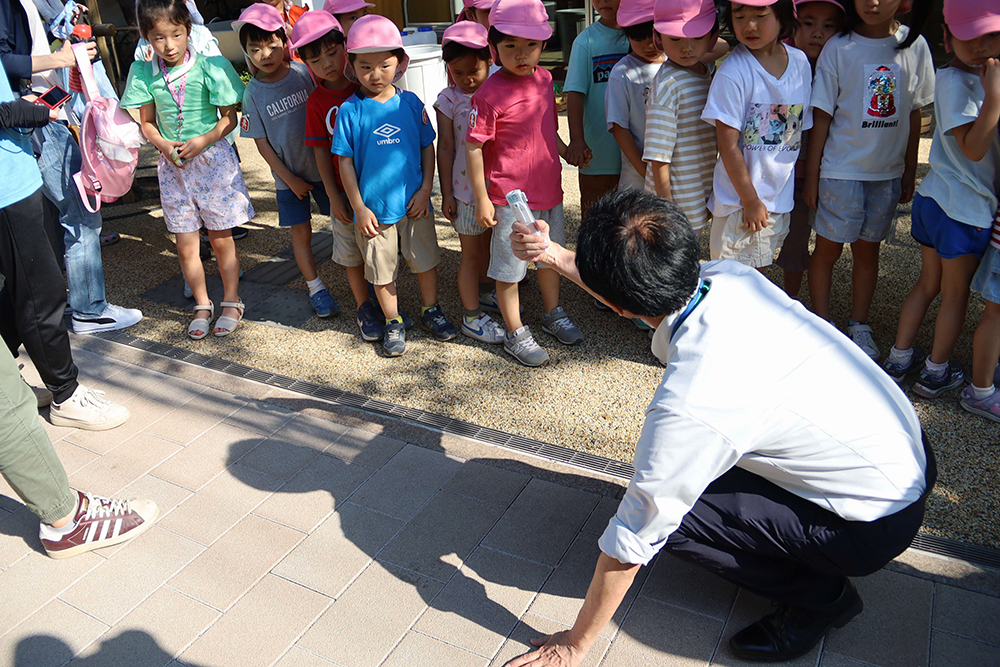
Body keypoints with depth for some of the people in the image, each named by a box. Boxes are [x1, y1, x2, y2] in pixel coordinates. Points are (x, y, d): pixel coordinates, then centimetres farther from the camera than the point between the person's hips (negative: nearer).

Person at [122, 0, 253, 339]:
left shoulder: (208, 67, -9)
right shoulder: (144, 74, -1)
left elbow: (229, 118, -5)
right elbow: (147, 123, 8)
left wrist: (203, 140, -19)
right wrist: (163, 144, -12)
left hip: (212, 159, -3)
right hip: (172, 166, 3)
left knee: (221, 239, 7)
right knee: (185, 246, 8)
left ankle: (231, 302, 24)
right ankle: (202, 305, 25)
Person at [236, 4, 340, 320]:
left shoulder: (304, 72, -7)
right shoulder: (253, 93, -8)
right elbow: (261, 142, -5)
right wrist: (291, 179, -7)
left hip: (323, 166, 0)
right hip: (289, 176, 0)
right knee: (301, 232, 7)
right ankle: (315, 288, 22)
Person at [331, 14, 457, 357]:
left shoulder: (410, 103, -2)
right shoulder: (350, 110, -8)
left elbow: (427, 147, 5)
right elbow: (345, 162, -5)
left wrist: (425, 190, -2)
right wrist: (359, 208, -8)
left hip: (414, 204, 2)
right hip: (374, 209, -2)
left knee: (426, 261, 15)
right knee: (382, 271, 11)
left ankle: (431, 310, 36)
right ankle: (394, 322, 29)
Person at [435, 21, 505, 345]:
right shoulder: (449, 100, -8)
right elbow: (446, 149, -4)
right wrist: (446, 193, -4)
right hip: (466, 189, -3)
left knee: (491, 246, 18)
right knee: (471, 254, 7)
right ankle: (471, 316, 19)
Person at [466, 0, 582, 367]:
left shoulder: (544, 78, 2)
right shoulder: (490, 94, -19)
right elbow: (473, 147, -16)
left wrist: (564, 150, 22)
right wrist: (481, 199, -15)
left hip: (549, 189, 7)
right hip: (510, 198, -7)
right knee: (509, 267, 6)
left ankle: (553, 313, 43)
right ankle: (516, 334, 22)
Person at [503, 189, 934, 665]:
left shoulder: (687, 406, -34)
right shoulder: (732, 277, -13)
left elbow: (632, 539, -21)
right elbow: (642, 290, 10)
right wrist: (553, 255, 11)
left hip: (877, 521, -8)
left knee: (665, 515, -11)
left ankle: (818, 595, 7)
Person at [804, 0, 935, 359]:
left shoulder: (914, 46, 0)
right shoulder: (838, 47, -8)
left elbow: (914, 114, 7)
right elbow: (822, 115, -5)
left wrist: (910, 172, 9)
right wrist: (811, 176, -5)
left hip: (888, 172, 3)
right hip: (840, 170, -3)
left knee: (868, 250, 12)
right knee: (828, 248, 5)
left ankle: (859, 326, 26)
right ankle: (823, 325, 20)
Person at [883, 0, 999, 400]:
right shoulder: (954, 81, -18)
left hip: (933, 199, 9)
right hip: (965, 208, -9)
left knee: (929, 283, 18)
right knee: (955, 292, 7)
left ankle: (899, 358, 28)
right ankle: (936, 372, 21)